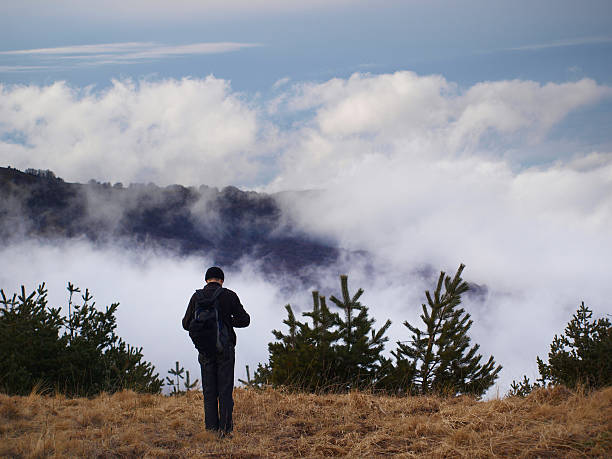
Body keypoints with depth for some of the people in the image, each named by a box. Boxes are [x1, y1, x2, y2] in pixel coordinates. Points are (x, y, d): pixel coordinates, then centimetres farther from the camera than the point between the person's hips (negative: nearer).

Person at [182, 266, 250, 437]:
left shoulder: (197, 297, 2)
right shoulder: (229, 296, -3)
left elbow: (187, 324, 7)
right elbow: (244, 320, -3)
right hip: (225, 347, -2)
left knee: (209, 391, 7)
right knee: (225, 390, 1)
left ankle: (211, 428, 4)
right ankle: (225, 428, -3)